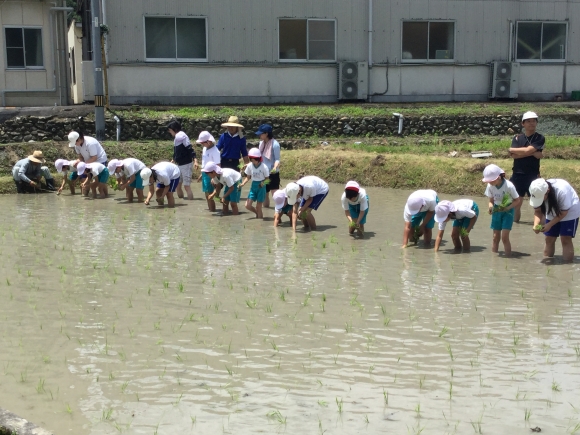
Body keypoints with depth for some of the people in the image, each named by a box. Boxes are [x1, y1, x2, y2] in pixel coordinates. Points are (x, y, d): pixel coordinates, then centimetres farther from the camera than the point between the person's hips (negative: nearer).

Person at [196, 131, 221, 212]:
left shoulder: (214, 151, -17)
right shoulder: (205, 148, 9)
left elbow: (217, 166, -19)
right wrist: (201, 174, 22)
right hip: (205, 174, 9)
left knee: (210, 194, -5)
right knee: (207, 194, 14)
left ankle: (212, 210, 4)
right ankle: (210, 209, 24)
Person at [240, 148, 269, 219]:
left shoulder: (264, 167, -17)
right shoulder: (249, 166, -6)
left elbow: (267, 178, -6)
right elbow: (248, 177, 5)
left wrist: (263, 183, -26)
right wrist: (242, 184, -12)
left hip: (261, 187, -4)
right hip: (253, 186, 4)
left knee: (258, 207, 0)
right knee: (247, 205, -1)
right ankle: (258, 213, 26)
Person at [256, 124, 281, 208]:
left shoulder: (274, 144, -16)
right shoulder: (261, 143, 6)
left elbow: (277, 159, -17)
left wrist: (275, 167, -36)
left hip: (273, 173, -8)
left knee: (275, 193, -14)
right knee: (264, 193, 15)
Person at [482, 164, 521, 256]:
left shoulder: (509, 186, -25)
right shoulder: (490, 186, -13)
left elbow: (517, 200, -12)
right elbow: (491, 200, 1)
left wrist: (508, 208, -27)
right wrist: (490, 206, -21)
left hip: (508, 211, -4)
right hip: (497, 211, 4)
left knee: (504, 237, -11)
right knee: (496, 236, 7)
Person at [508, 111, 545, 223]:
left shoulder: (540, 138, -2)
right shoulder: (517, 138, 7)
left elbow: (527, 151, -17)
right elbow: (513, 155, -9)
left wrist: (513, 149, -3)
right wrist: (533, 153, -13)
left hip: (533, 175, -3)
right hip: (517, 174, 3)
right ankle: (515, 220, 27)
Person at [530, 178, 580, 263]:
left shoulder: (561, 191, -38)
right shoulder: (537, 193, -23)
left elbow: (563, 212, -28)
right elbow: (537, 211, -15)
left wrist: (549, 225, -35)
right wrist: (536, 224, -34)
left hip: (569, 212, -5)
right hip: (552, 214, 5)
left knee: (566, 240, -13)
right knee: (549, 239, 3)